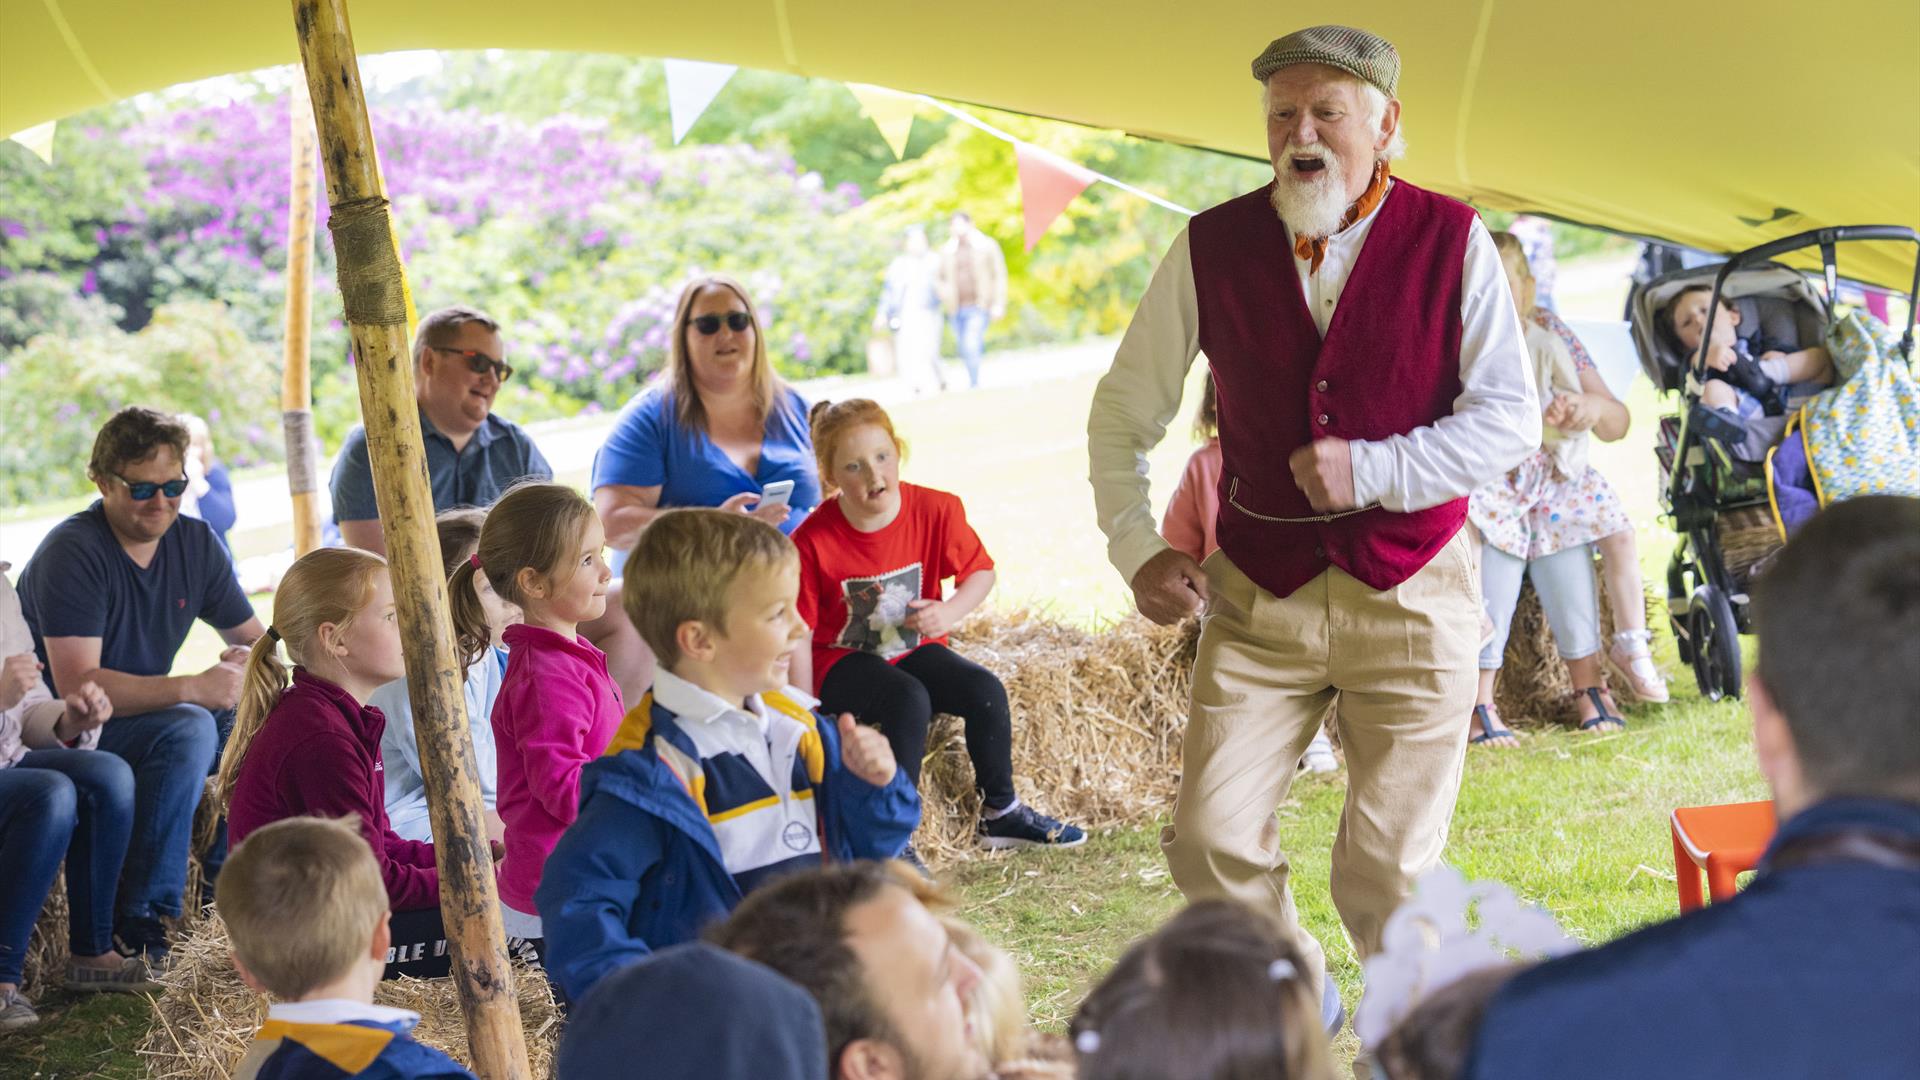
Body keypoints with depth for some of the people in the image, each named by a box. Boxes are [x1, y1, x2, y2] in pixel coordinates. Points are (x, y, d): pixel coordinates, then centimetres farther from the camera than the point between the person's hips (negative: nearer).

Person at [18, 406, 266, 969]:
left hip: (144, 710, 7)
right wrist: (194, 688, -33)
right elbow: (77, 685, -28)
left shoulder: (196, 543, 2)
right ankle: (138, 922, -28)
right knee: (188, 729, -32)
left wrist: (248, 661, -16)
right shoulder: (73, 553, -20)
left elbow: (254, 637, 10)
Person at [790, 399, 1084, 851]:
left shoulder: (936, 510, -11)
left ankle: (1000, 813, 2)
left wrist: (949, 612, -19)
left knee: (986, 690, -19)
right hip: (843, 661, -4)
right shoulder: (813, 541, -20)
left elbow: (980, 571, 2)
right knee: (909, 700, -33)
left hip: (914, 647, 4)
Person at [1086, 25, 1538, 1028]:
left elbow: (1510, 419, -5)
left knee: (1388, 870, -3)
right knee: (1210, 839, -7)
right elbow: (1122, 413, 11)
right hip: (1259, 593, 2)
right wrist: (1135, 547, 1)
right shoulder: (1210, 248, 0)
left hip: (1410, 592, -2)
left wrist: (1371, 471, -16)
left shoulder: (1451, 240, -3)